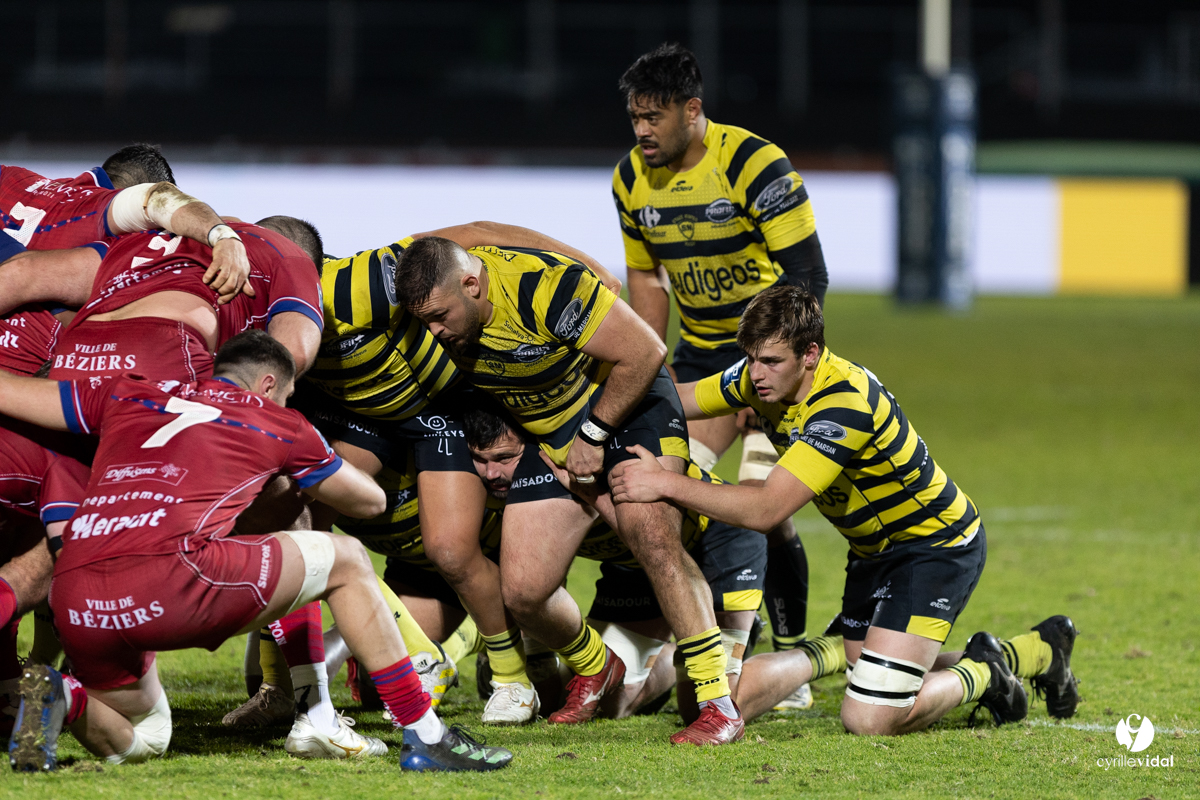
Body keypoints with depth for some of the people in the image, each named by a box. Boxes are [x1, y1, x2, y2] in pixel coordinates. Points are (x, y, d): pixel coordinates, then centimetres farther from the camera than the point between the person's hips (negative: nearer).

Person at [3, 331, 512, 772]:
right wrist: (302, 487, 57)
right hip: (169, 570, -4)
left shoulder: (125, 397, 27)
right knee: (346, 562, 18)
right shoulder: (277, 422, 21)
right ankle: (424, 735, 13)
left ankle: (63, 698, -2)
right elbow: (370, 500, 37)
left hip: (74, 606, 4)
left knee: (140, 740, 30)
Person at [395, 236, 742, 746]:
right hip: (548, 437, 6)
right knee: (522, 590, -5)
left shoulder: (543, 285, -32)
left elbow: (645, 352, -25)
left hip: (626, 404, -6)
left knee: (652, 538, -27)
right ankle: (593, 670, 27)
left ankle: (718, 704, -22)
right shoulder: (437, 298, -12)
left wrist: (593, 435, -18)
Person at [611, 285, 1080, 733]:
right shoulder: (762, 376, -8)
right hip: (874, 548, 9)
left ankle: (982, 677, 9)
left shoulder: (845, 405, -34)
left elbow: (765, 510, -38)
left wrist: (667, 484, -36)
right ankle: (1041, 650, 34)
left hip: (938, 546, -9)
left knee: (869, 719, -19)